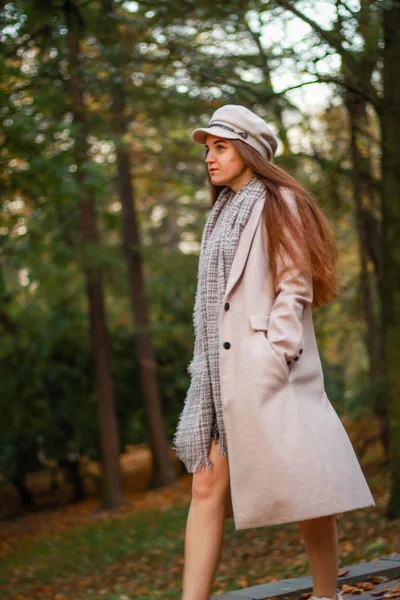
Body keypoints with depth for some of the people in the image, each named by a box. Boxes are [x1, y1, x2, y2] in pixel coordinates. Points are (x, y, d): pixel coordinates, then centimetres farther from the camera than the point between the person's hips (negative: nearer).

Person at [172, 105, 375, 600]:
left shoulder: (278, 205, -1)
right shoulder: (223, 213, 21)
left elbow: (296, 285, -9)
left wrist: (275, 354, -18)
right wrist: (208, 368, 13)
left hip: (267, 368, -7)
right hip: (221, 369, 7)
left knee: (301, 488, -2)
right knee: (207, 488, -2)